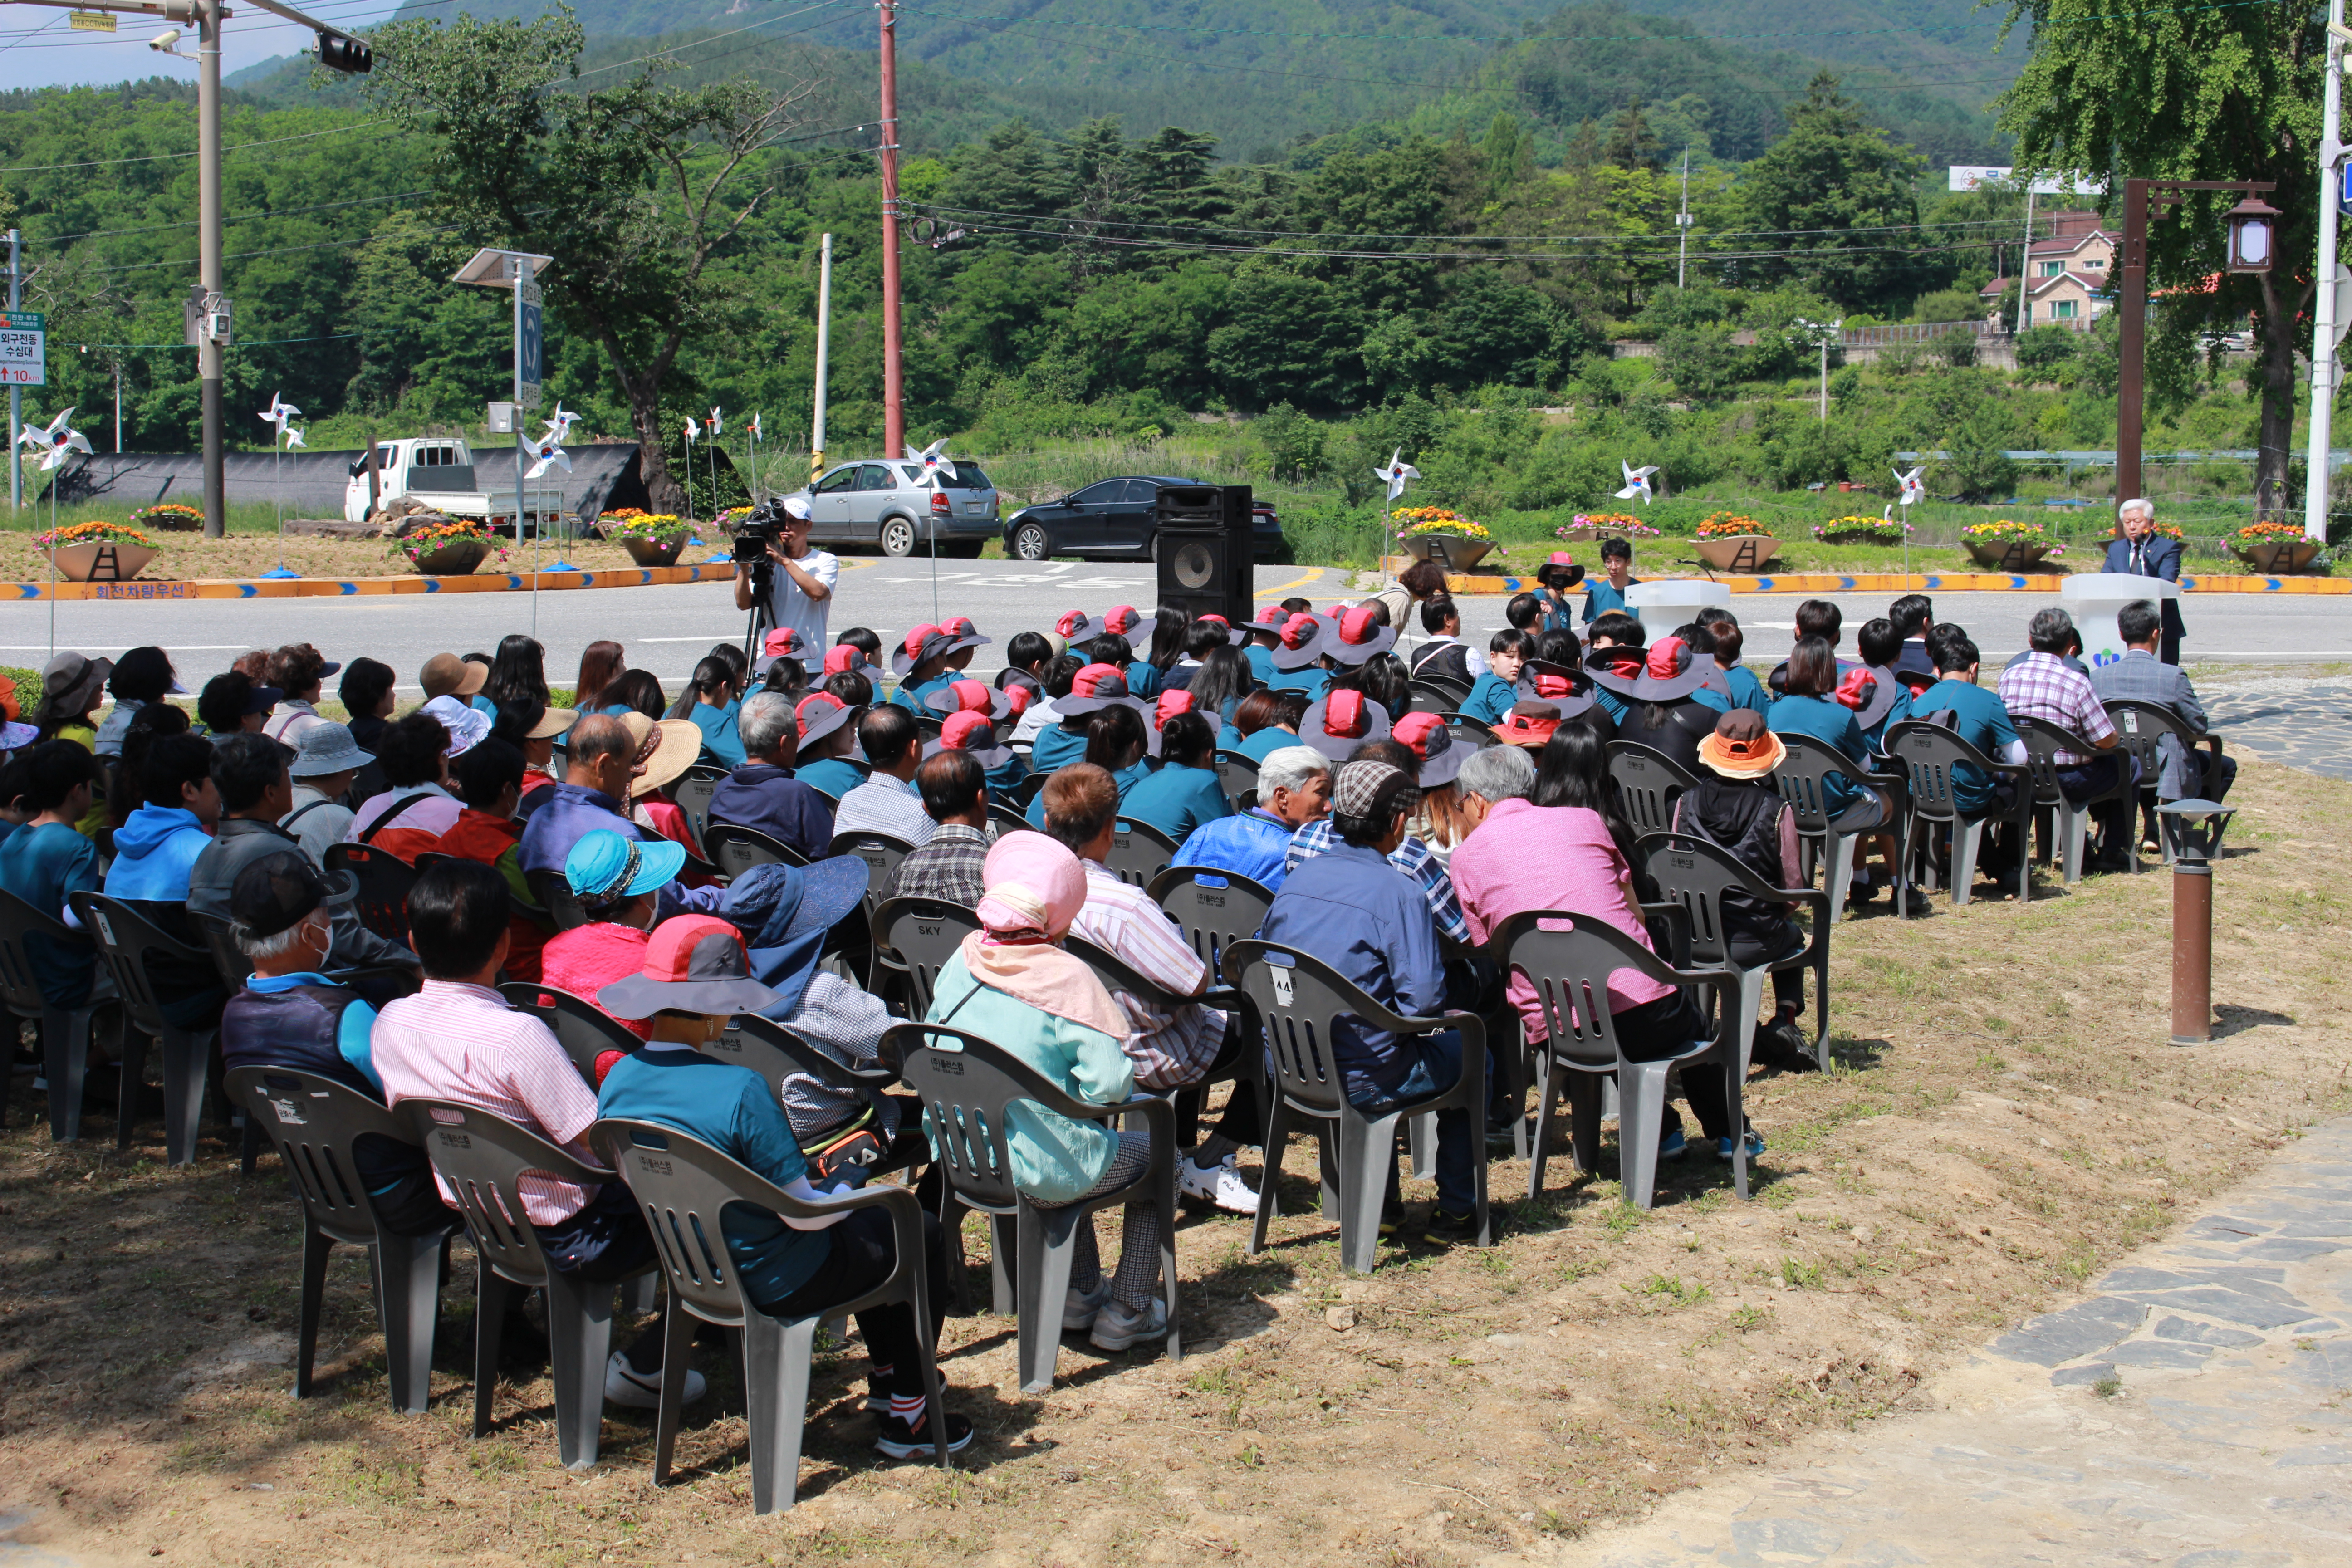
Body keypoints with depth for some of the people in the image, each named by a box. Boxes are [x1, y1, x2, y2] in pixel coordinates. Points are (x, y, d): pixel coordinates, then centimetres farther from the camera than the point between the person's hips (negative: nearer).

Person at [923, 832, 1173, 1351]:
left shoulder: (962, 962, -2)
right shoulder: (1067, 978, -21)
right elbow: (1109, 1083, -22)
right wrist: (1130, 1078, 0)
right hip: (1040, 1171, -7)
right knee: (1153, 1150, 21)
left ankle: (1080, 1294, 42)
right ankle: (1127, 1312, 22)